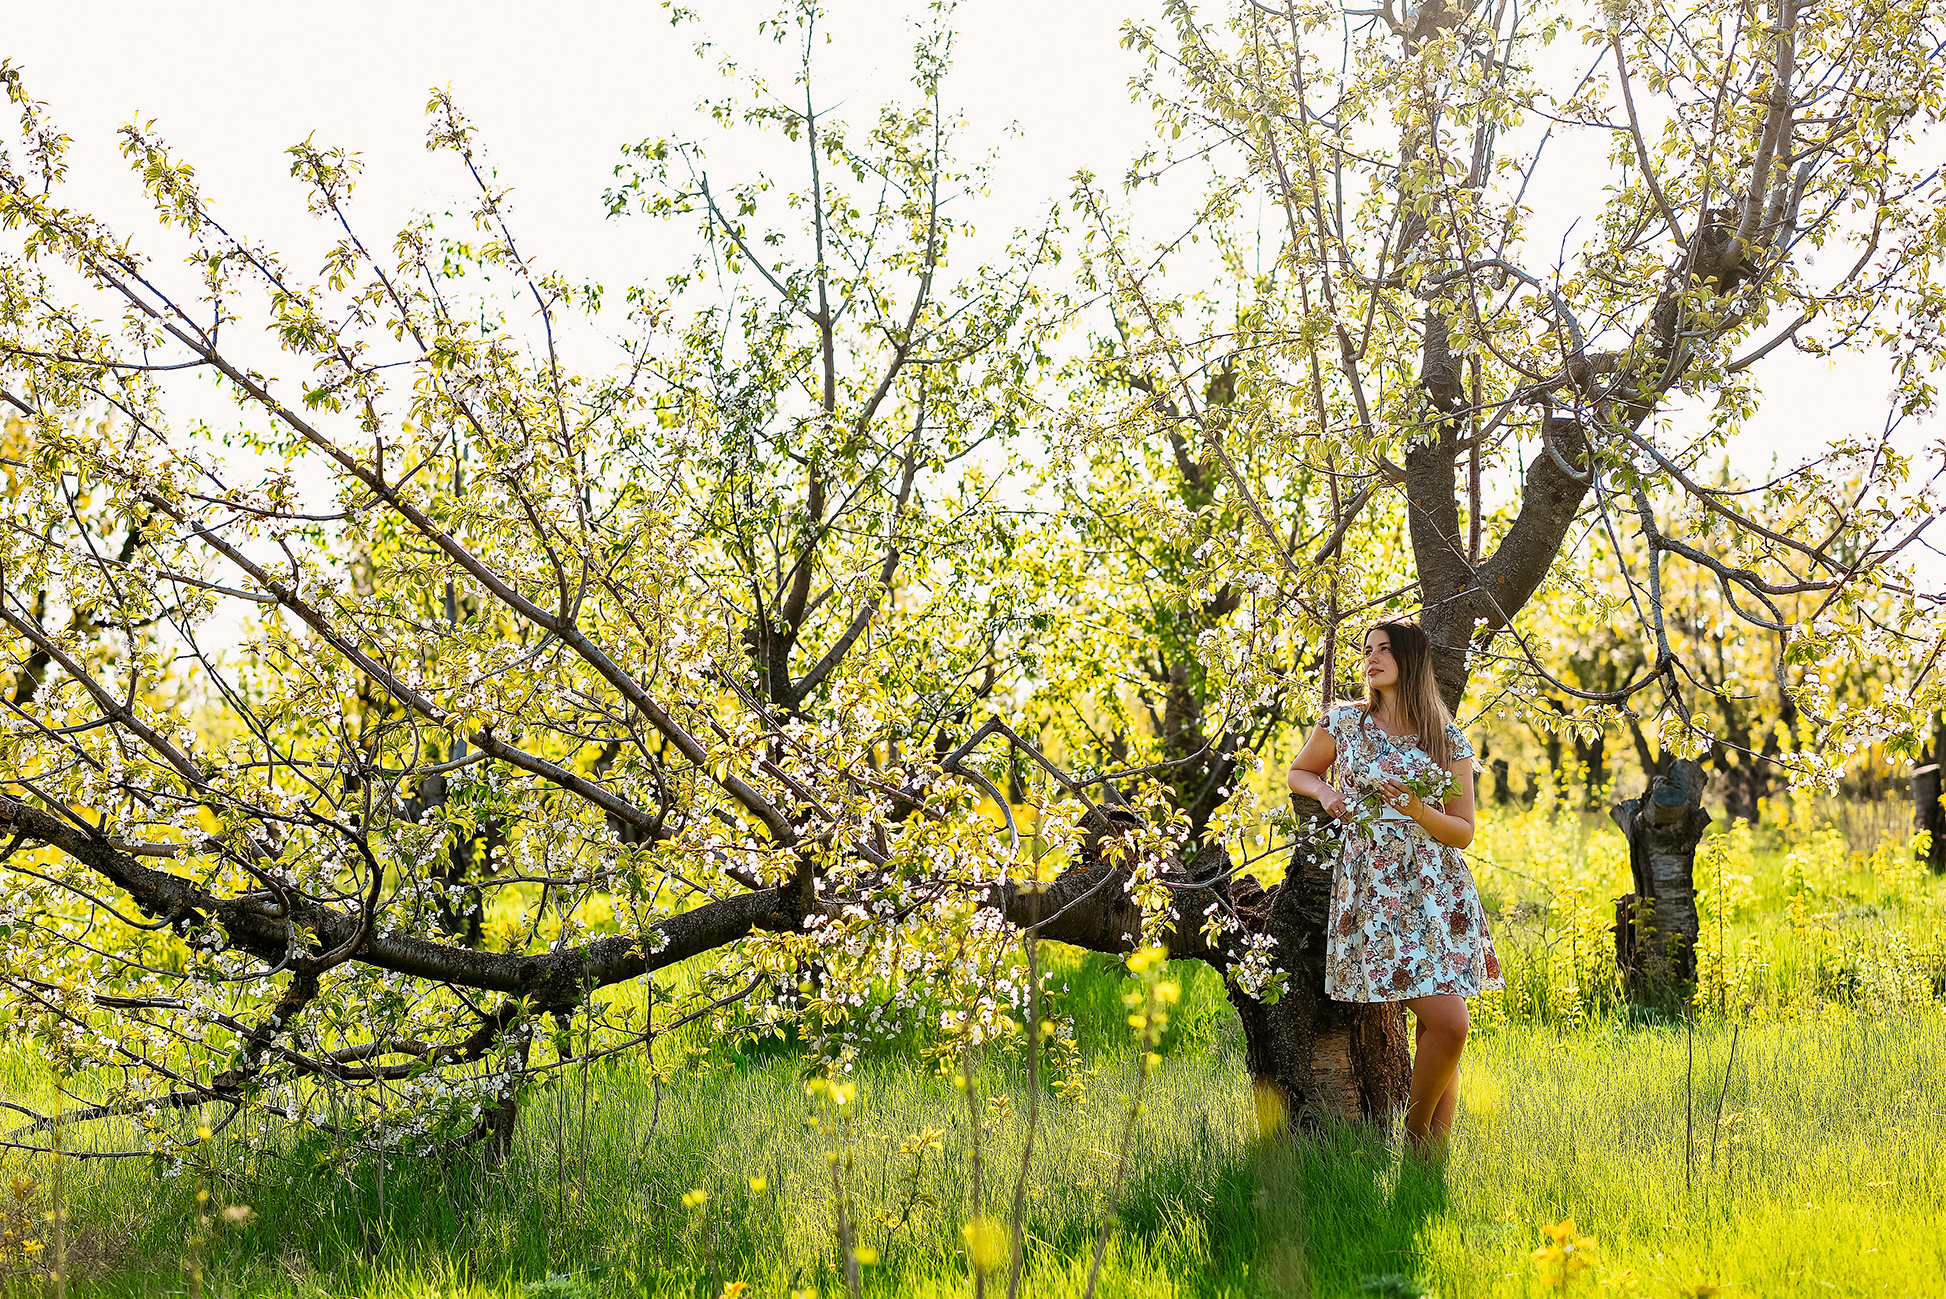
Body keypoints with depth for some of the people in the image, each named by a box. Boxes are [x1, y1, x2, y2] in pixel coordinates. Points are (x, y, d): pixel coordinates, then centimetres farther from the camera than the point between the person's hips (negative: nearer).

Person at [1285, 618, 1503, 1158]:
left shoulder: (1448, 740, 6)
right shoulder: (1343, 722, 6)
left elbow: (1463, 832, 7)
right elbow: (1299, 772, 21)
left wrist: (1419, 811, -11)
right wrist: (1324, 791, 0)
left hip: (1439, 890, 2)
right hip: (1374, 887, -2)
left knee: (1445, 1028, -2)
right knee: (1446, 1024, -14)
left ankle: (1432, 1156, 11)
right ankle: (1417, 1135, 7)